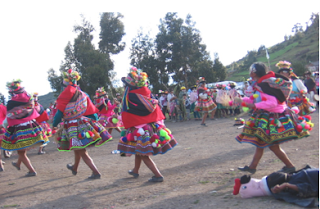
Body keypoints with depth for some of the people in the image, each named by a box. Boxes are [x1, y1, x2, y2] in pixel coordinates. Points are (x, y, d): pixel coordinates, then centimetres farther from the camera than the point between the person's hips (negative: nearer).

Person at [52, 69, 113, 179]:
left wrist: (54, 125, 8)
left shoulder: (65, 96, -9)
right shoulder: (83, 95, 5)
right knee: (79, 149, 25)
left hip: (73, 128, -6)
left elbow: (59, 112, -7)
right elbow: (92, 111, 5)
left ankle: (96, 172, -9)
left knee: (82, 152, 0)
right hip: (84, 124, 6)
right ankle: (75, 168, 46)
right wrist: (94, 124, 14)